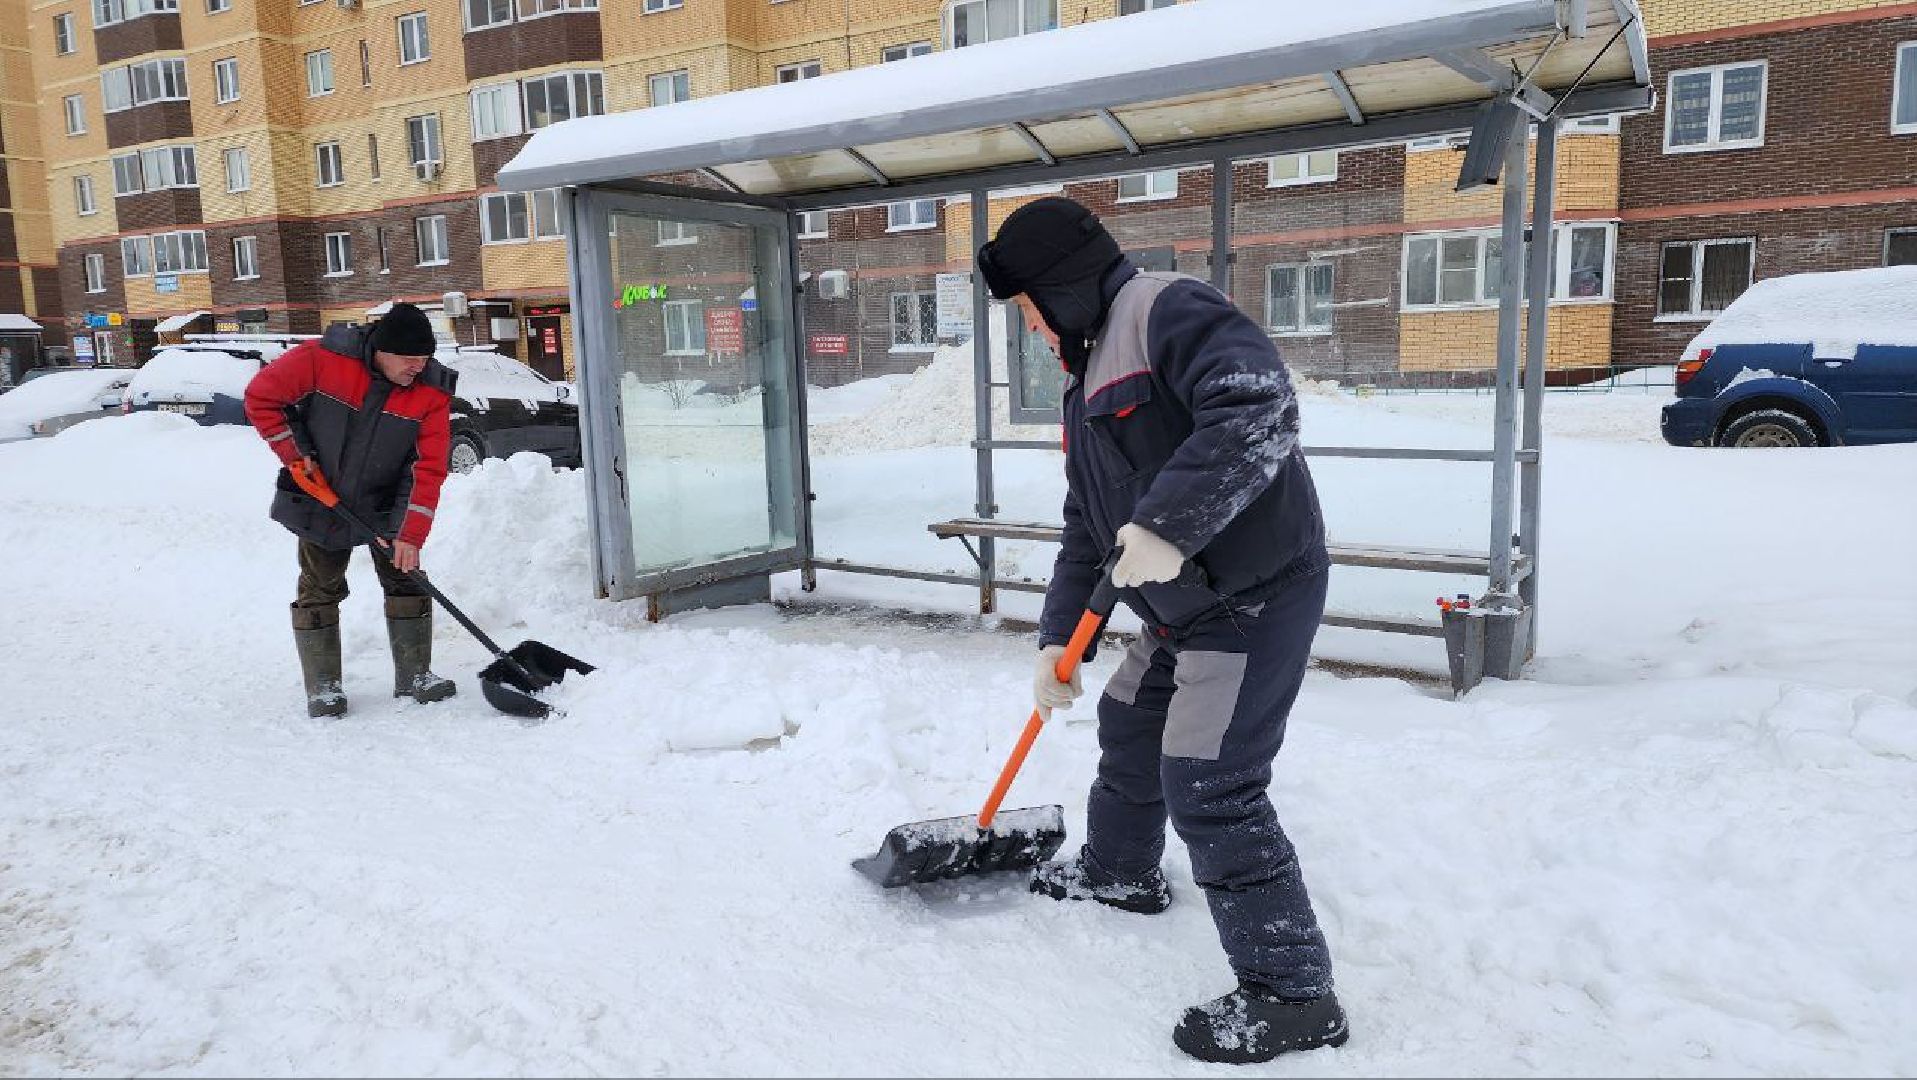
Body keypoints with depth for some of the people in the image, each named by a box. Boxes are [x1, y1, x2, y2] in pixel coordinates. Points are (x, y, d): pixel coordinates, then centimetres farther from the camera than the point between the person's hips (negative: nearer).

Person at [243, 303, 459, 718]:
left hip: (385, 504, 2)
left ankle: (414, 675, 14)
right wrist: (294, 454, -13)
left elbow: (429, 468, -20)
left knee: (407, 581, 1)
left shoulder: (432, 391, -19)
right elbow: (261, 397, -11)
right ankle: (323, 686, 14)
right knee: (319, 590, 4)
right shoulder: (320, 359, -23)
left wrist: (411, 534, -24)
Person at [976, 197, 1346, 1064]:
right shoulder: (1089, 375, 17)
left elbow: (1260, 408, -32)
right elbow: (1085, 527, 18)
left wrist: (1167, 524, -37)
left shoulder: (1168, 310, -15)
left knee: (1210, 788, -11)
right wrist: (1057, 636, 13)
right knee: (1126, 727, 24)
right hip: (1185, 607, 10)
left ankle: (1291, 991, 4)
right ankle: (1119, 871, 49)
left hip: (1257, 593, -10)